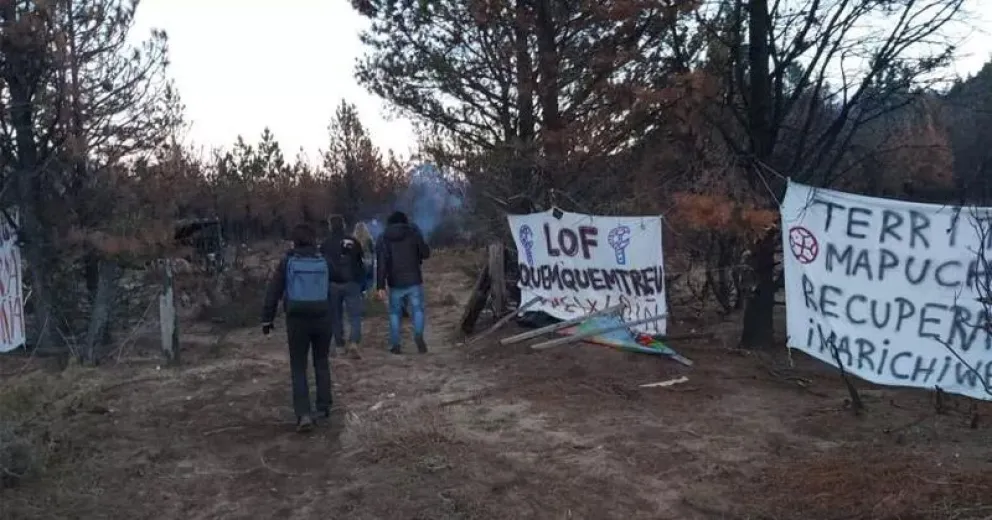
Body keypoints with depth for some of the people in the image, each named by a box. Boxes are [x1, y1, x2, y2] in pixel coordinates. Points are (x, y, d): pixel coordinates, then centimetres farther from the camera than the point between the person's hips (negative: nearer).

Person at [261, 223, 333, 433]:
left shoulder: (287, 262, -2)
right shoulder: (324, 261, 3)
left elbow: (273, 292, -1)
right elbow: (331, 291, 9)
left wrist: (267, 319, 5)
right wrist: (334, 317, 18)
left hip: (297, 319, -2)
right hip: (322, 318, 2)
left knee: (298, 368, 4)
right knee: (322, 362, 19)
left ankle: (304, 414, -7)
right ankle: (324, 407, 24)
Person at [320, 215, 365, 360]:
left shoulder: (325, 245, 0)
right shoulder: (353, 241, 2)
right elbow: (361, 264, 5)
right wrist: (362, 283, 13)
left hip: (333, 285, 1)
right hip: (352, 284, 0)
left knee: (336, 316, 12)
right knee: (355, 316, -2)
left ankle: (340, 345, 18)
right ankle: (353, 344, -20)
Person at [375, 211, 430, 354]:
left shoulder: (383, 238, 3)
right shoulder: (413, 232, 1)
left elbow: (381, 264, -4)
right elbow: (426, 253, 1)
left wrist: (380, 286, -6)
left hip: (395, 283, 1)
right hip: (414, 280, -1)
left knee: (395, 313, 12)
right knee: (418, 310, 7)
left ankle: (395, 345, 8)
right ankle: (418, 335, -16)